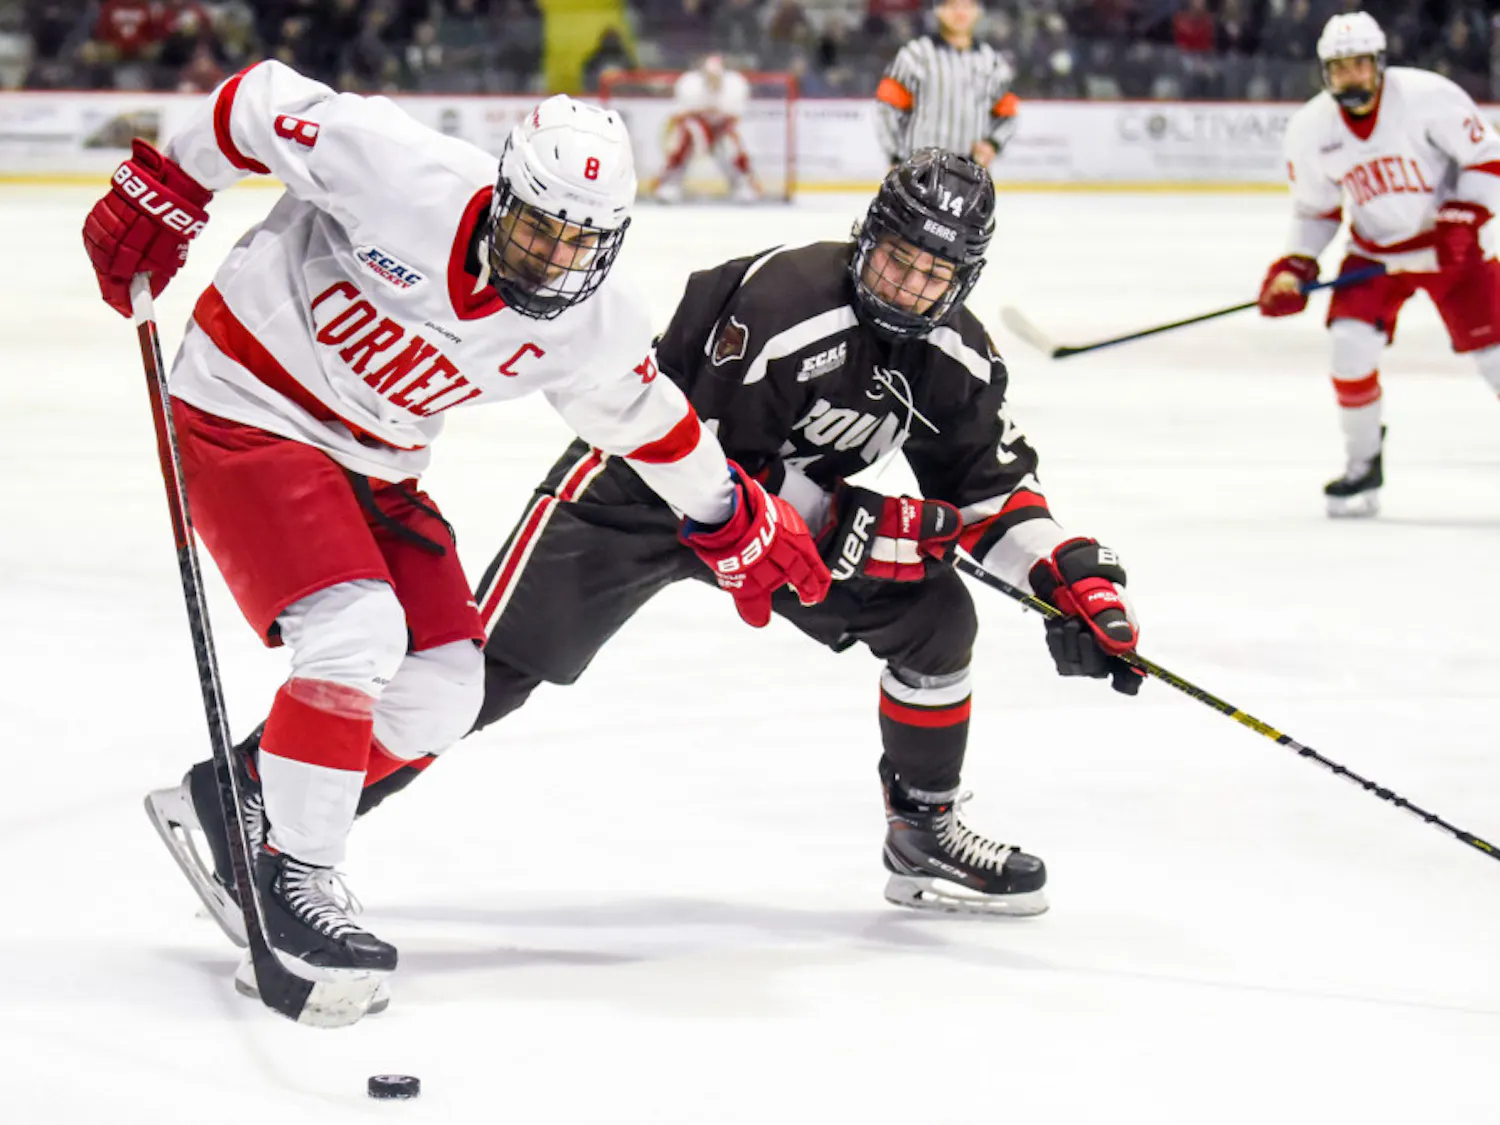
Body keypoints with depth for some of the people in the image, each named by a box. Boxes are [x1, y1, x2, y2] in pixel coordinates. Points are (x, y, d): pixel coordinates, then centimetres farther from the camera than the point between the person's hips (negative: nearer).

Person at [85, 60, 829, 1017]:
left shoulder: (588, 330, -11)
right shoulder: (402, 176, -29)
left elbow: (647, 420, 9)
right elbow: (263, 102, -17)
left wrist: (737, 525, 17)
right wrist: (162, 196, -10)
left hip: (373, 463, 7)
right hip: (243, 409, -7)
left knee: (443, 691, 0)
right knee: (356, 632, -24)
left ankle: (234, 800, 15)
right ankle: (291, 879, -12)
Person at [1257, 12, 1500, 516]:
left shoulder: (1428, 96, -21)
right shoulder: (1310, 129, -8)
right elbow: (1314, 209, 5)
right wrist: (1294, 268, -7)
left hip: (1450, 243, -3)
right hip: (1375, 251, 3)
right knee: (1351, 344, -15)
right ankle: (1364, 466, 5)